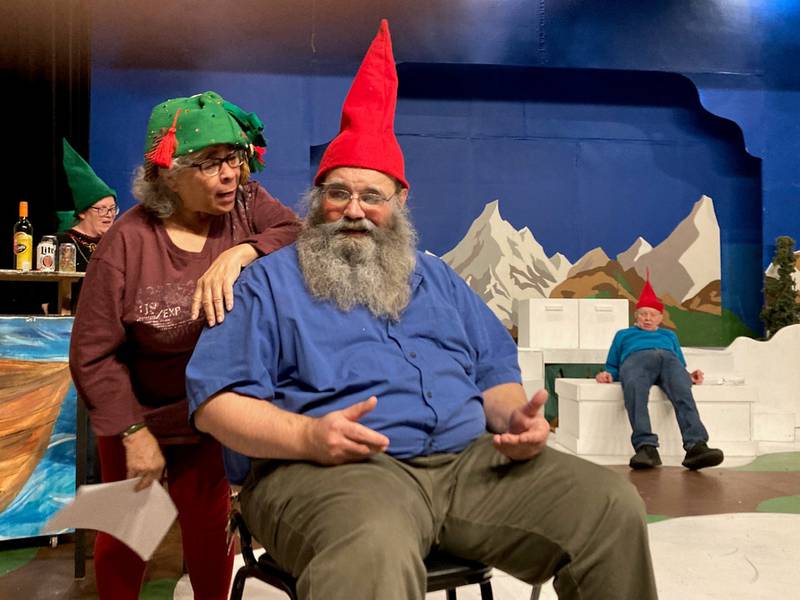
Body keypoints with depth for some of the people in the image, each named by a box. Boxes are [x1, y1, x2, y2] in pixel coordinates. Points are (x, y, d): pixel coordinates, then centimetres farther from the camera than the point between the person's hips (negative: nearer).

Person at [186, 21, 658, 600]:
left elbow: (496, 374, 22)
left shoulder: (438, 279, 23)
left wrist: (516, 416, -3)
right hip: (328, 469, -5)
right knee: (374, 553, -40)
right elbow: (215, 399, -3)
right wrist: (308, 436, -20)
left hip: (470, 460, 6)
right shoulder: (269, 282, 7)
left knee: (614, 506, -6)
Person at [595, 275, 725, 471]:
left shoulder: (669, 335, 43)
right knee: (634, 388, -40)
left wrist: (690, 376, 5)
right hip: (636, 358, -2)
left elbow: (680, 366, 29)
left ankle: (696, 446, -55)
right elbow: (612, 366, 28)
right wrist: (607, 375, 4)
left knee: (683, 392, -36)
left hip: (669, 358, 2)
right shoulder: (624, 334, 40)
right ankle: (646, 447, -55)